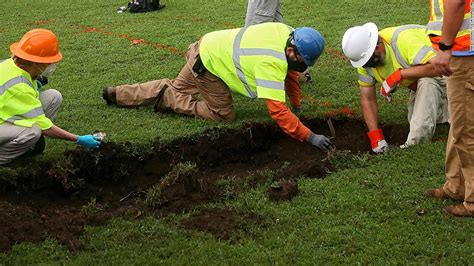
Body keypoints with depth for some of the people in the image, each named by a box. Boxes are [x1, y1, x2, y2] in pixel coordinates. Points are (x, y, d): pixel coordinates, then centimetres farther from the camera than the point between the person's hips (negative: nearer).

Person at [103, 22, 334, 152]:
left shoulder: (286, 32, -10)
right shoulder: (271, 64, -34)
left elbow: (288, 68, 8)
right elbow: (277, 109, -38)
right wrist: (309, 136, -37)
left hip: (206, 45, 9)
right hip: (209, 64, -9)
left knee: (176, 88, 25)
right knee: (223, 115, -3)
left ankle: (115, 94, 31)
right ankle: (167, 100, 5)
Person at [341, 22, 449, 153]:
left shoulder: (404, 40, -39)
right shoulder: (365, 58, -15)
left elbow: (436, 67, -47)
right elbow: (367, 99, -10)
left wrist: (399, 74, -44)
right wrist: (376, 137, -17)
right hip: (416, 83, 8)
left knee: (427, 82, -37)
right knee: (414, 119, 6)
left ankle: (417, 144, -31)